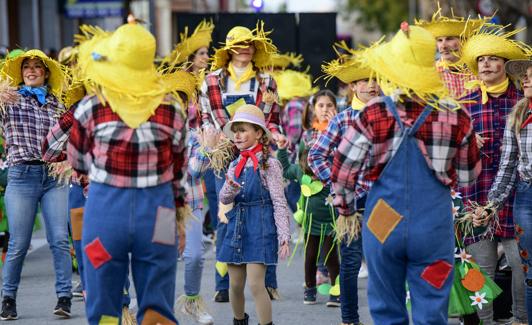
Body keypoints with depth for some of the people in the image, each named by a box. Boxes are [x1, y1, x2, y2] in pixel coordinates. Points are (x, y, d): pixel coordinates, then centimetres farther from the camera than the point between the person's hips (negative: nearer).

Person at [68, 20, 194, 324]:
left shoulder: (91, 108, -7)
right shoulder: (172, 108, -2)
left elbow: (77, 162, 8)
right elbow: (179, 172, 6)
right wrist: (180, 221, 17)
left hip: (106, 210, -1)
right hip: (157, 214, 1)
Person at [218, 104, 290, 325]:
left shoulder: (269, 164, -6)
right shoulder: (235, 166, 12)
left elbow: (279, 203, -7)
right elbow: (224, 199, 5)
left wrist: (284, 237, -14)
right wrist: (231, 189, -18)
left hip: (260, 228, -6)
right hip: (236, 227, 6)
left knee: (255, 284, -14)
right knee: (235, 285, 9)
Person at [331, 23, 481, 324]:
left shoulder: (374, 115, -11)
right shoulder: (456, 117, -7)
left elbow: (343, 171, -7)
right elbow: (468, 175, 4)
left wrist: (345, 207, 12)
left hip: (383, 224, 0)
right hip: (434, 226, 0)